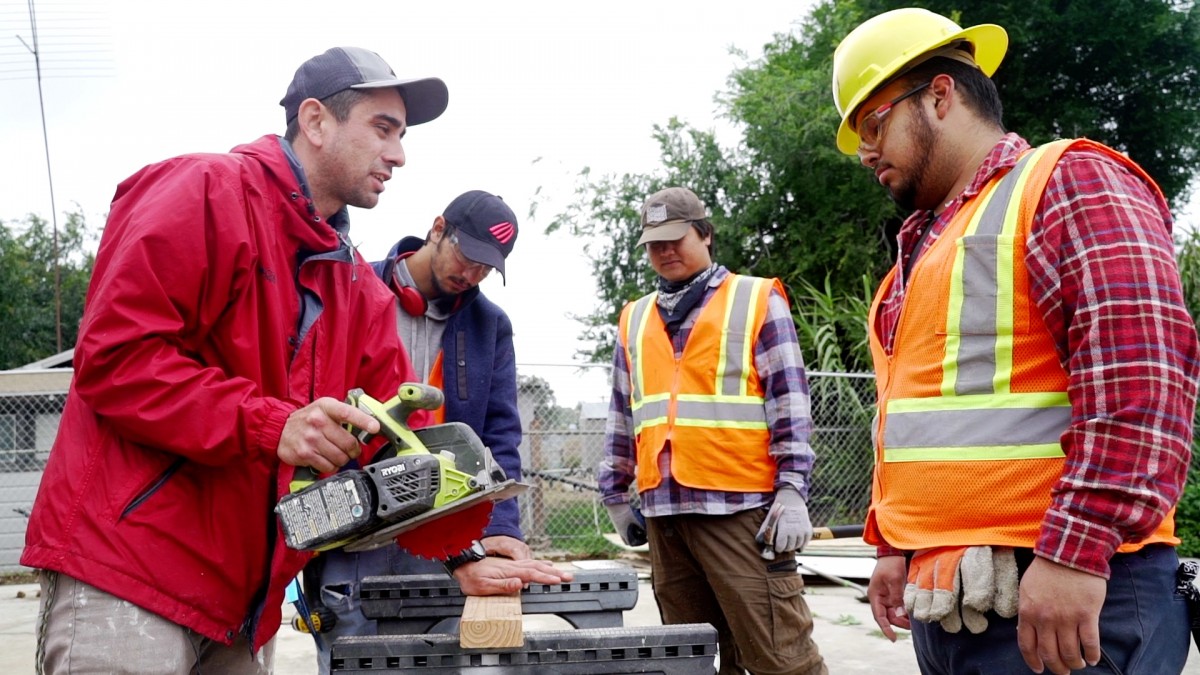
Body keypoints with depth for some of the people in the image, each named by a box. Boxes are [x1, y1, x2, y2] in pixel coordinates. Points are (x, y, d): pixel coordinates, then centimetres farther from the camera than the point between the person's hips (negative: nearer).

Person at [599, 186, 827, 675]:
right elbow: (622, 415, 22)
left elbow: (789, 402, -2)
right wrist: (615, 495, 19)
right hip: (663, 511, 5)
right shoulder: (635, 319, 18)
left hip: (741, 506, -5)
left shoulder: (757, 299, 4)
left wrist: (791, 491, -9)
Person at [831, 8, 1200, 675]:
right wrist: (893, 545, 19)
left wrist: (1076, 553, -24)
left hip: (1062, 595, -8)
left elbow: (1143, 374, -19)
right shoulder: (922, 247, 20)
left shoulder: (1068, 181, -6)